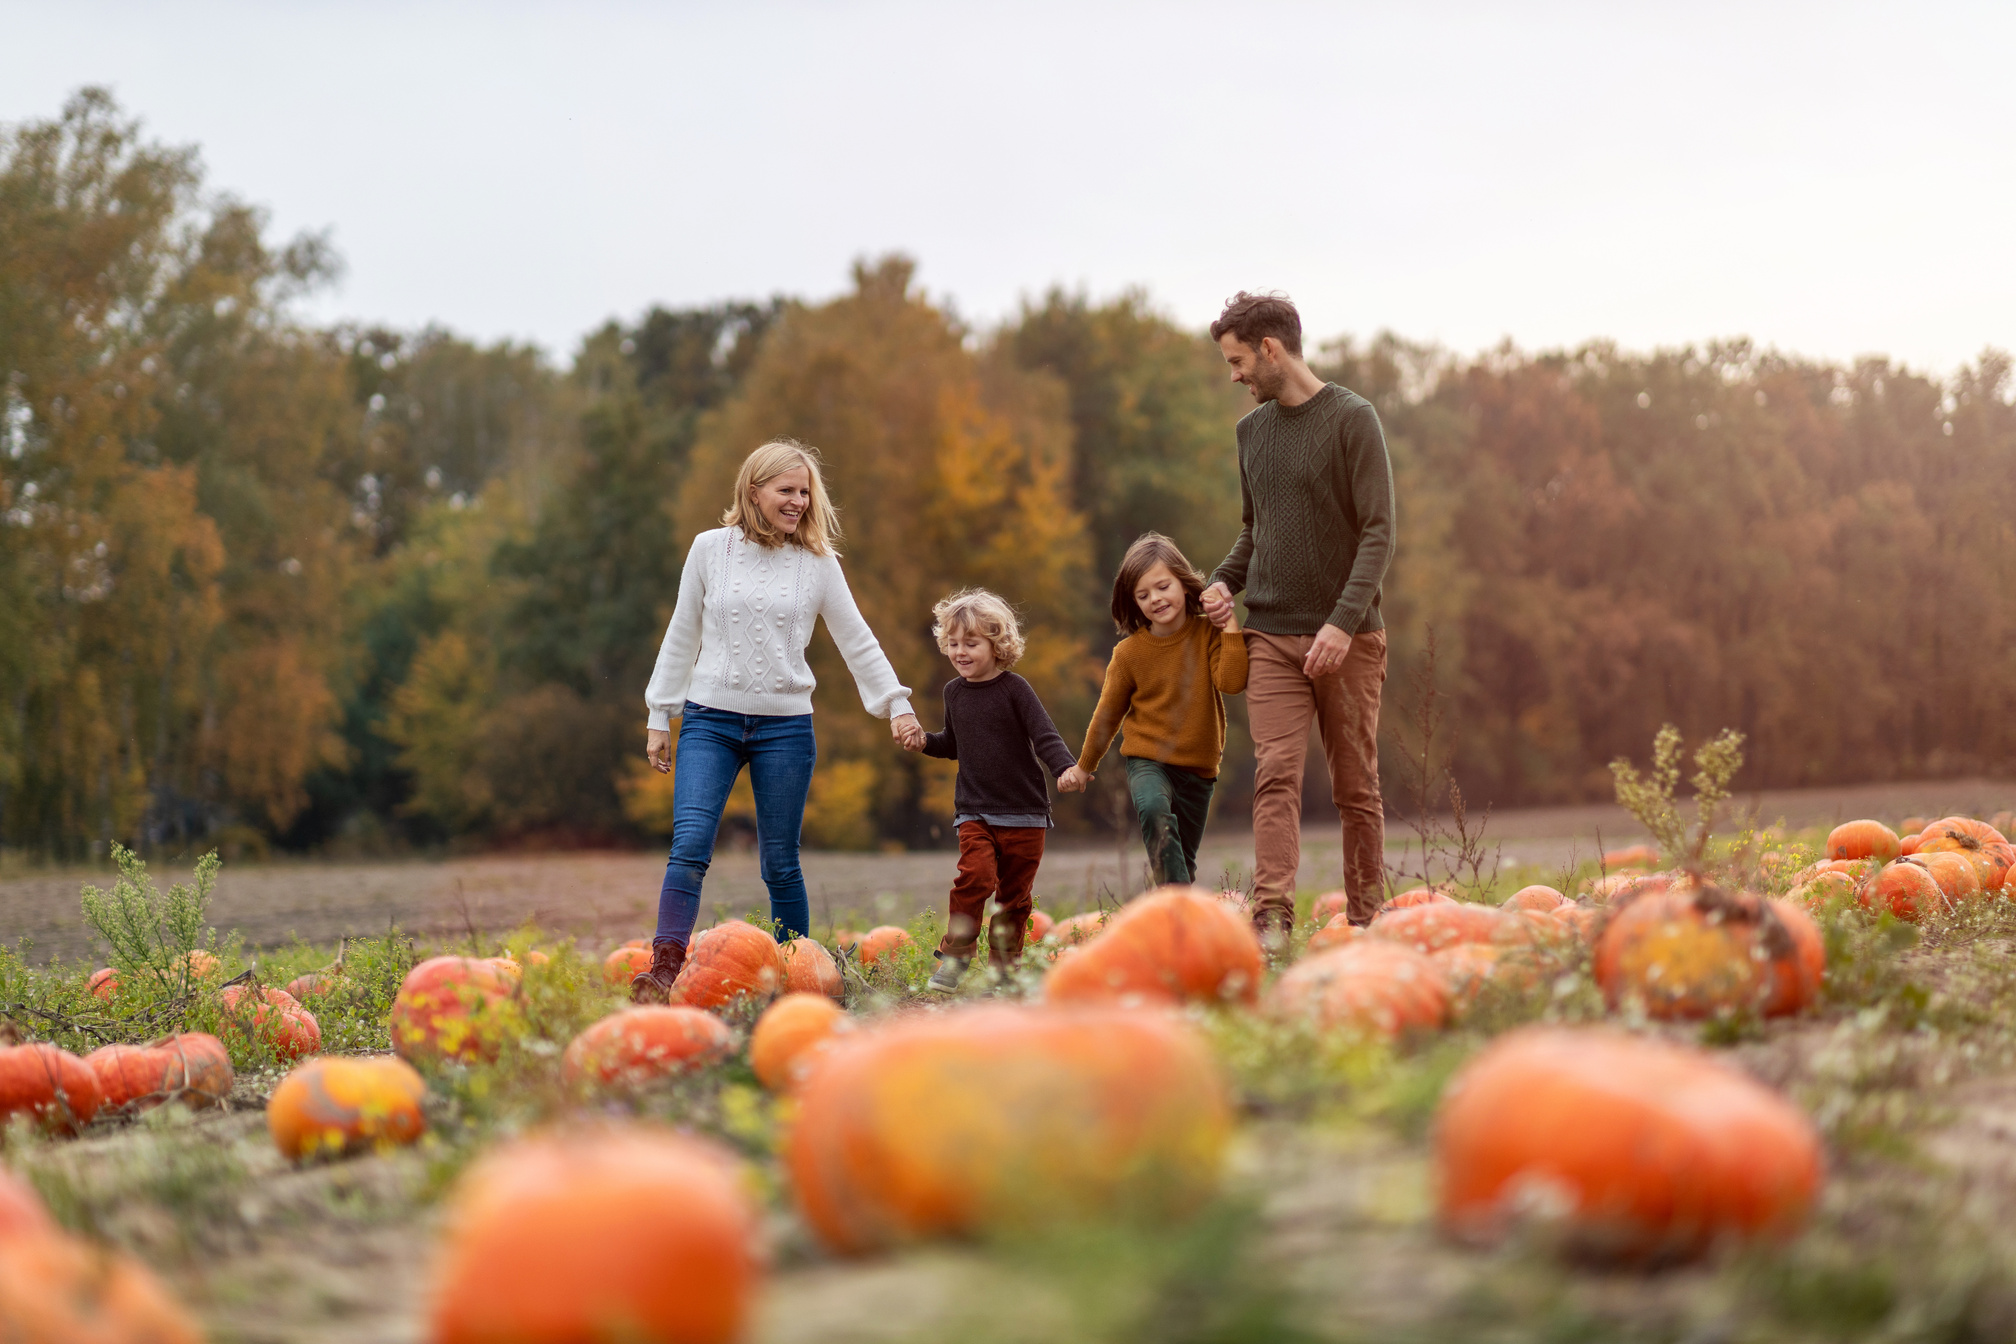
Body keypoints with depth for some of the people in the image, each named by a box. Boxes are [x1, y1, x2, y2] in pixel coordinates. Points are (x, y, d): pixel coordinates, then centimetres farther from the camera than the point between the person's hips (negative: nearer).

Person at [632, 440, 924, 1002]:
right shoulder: (710, 549, 4)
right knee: (690, 844, -16)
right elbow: (682, 636, 10)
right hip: (711, 720, 0)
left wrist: (896, 703, 0)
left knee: (780, 862, 5)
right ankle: (664, 972, -19)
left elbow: (858, 642, 8)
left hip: (785, 727, 0)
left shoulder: (819, 564, 4)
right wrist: (660, 715, 10)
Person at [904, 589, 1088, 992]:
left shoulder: (1014, 689, -6)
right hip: (974, 811, 2)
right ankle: (954, 955, -10)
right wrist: (926, 742, 3)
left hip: (1024, 812, -2)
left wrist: (1066, 767, -30)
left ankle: (1003, 964, 18)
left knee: (1014, 892, 5)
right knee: (975, 876, -19)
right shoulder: (954, 692, 8)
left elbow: (1045, 736, -13)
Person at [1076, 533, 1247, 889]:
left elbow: (1231, 683, -19)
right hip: (1148, 759, -2)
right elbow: (1109, 713, 6)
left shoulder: (1209, 633, -4)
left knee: (1184, 860, 6)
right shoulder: (1129, 652, -6)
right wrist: (1085, 765, 16)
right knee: (1154, 810, -33)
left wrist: (1231, 628, -21)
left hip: (1199, 766, 2)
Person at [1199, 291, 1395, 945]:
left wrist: (1344, 622, -20)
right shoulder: (1251, 429, 14)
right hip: (1271, 635, 4)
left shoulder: (1353, 419, -4)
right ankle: (1272, 918, -16)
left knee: (1356, 787, 3)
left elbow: (1378, 531, -10)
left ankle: (1366, 921, 10)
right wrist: (1224, 580, 4)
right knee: (1276, 775, -10)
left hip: (1347, 638, -4)